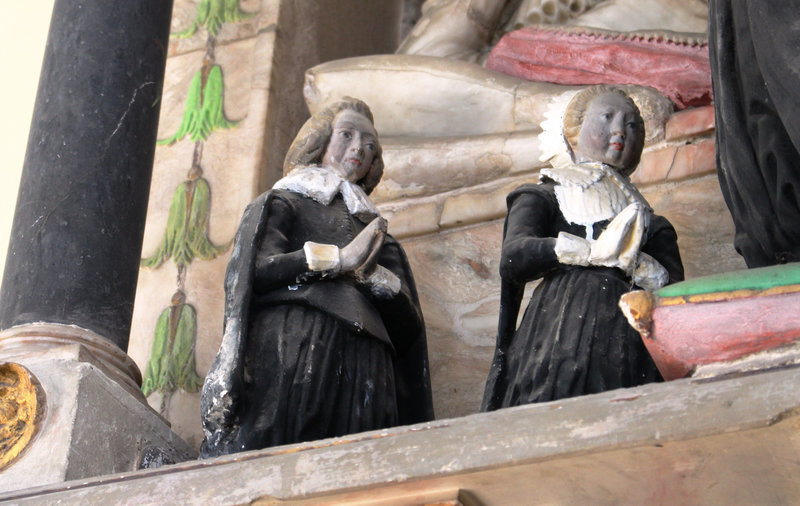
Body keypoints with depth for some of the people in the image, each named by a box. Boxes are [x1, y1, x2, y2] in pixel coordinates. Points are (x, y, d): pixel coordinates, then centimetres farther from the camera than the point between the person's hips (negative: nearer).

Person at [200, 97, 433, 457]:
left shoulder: (373, 230, 32)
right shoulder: (283, 203, 20)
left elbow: (407, 323, 18)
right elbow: (254, 272, -1)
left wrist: (370, 271, -1)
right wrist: (341, 258, -1)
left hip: (361, 371, 4)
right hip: (291, 358, -3)